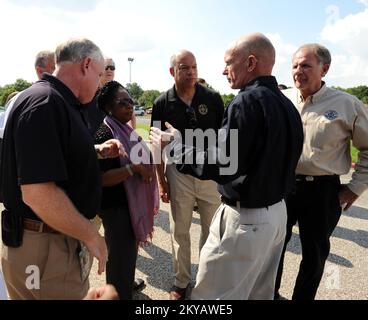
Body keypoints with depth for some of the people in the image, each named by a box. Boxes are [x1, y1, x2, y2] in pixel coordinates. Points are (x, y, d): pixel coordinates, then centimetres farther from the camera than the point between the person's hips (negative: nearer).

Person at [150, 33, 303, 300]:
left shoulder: (248, 101, -19)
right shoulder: (286, 104, 7)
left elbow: (220, 168, -22)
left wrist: (175, 144, -10)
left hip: (245, 219, -9)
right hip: (278, 212, 9)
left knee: (211, 294, 5)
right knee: (260, 293, 23)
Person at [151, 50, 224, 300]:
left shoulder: (213, 98, -4)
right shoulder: (162, 103, -3)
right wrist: (161, 180, -1)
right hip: (179, 173, 0)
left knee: (212, 229, 12)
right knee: (180, 230, 12)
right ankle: (182, 281, 31)